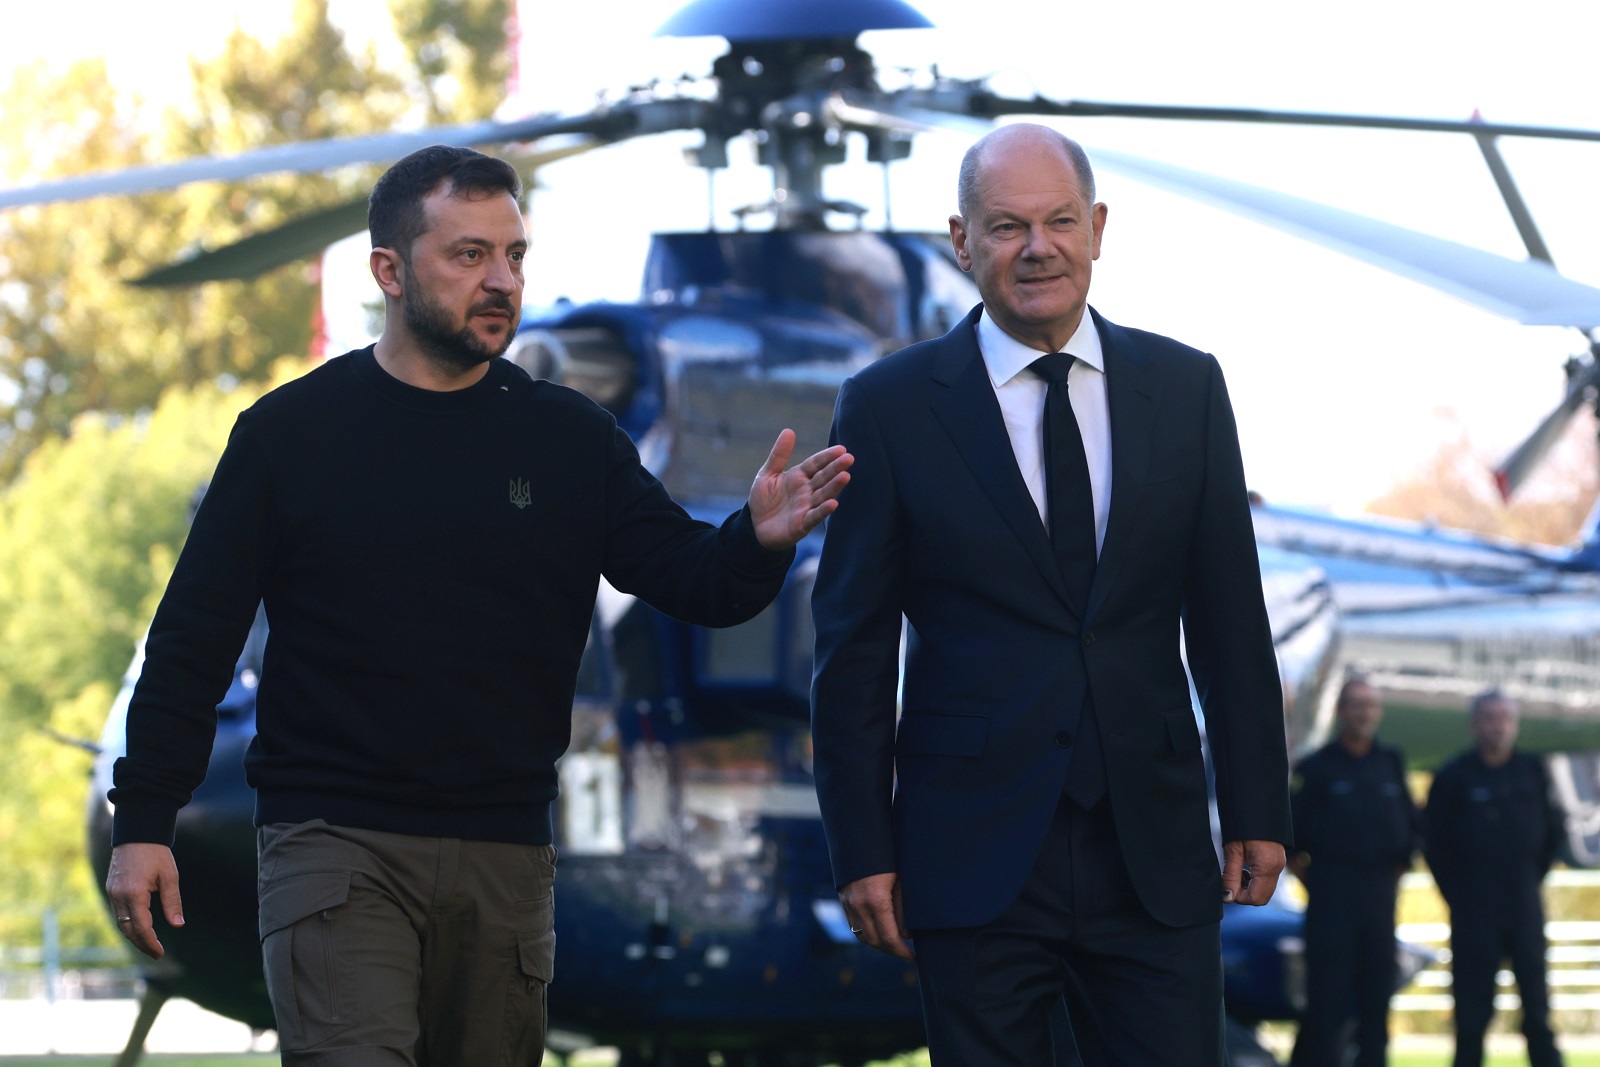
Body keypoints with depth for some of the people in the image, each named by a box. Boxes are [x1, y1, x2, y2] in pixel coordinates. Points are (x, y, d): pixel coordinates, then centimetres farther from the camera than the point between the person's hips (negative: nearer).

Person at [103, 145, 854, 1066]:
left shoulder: (571, 439, 8)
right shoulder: (291, 432, 1)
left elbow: (689, 578, 3)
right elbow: (195, 637, 3)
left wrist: (759, 541, -21)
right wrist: (144, 819, -2)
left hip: (505, 853, 3)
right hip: (335, 843, -3)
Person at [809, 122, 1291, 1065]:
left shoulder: (1186, 388, 7)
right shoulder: (889, 408, 0)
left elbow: (1230, 621, 10)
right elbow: (854, 649, 1)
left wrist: (1258, 809, 7)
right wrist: (862, 849, -3)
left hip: (1155, 850, 2)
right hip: (976, 853, -2)